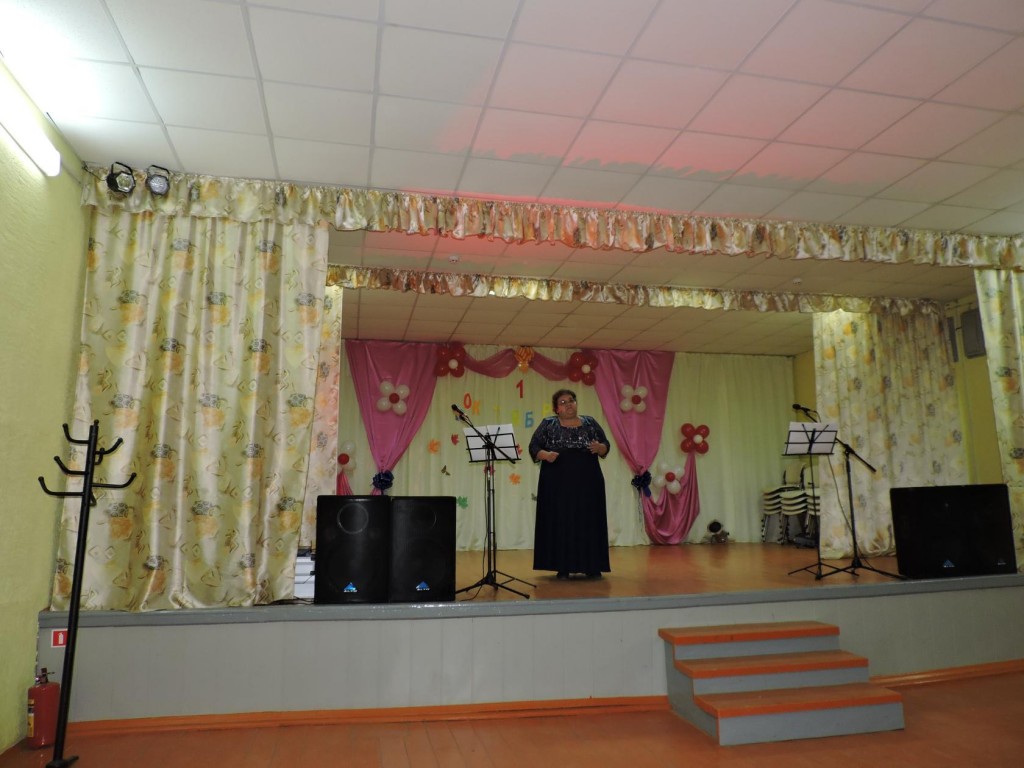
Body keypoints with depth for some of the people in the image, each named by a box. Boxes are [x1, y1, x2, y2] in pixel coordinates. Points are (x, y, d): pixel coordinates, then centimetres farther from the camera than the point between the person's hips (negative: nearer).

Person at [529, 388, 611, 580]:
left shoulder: (590, 423, 8)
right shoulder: (548, 424, 3)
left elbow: (606, 446, 7)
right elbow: (534, 447, -1)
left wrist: (599, 447, -14)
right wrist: (546, 454, -19)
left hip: (587, 482, 2)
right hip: (557, 483, -1)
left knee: (589, 522, 2)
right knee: (560, 522, 0)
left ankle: (592, 567, 11)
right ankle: (562, 567, 9)